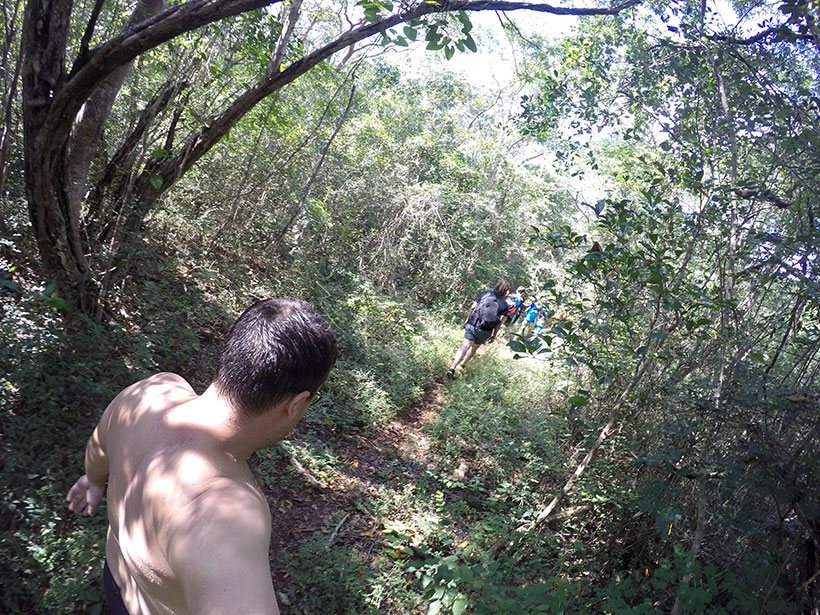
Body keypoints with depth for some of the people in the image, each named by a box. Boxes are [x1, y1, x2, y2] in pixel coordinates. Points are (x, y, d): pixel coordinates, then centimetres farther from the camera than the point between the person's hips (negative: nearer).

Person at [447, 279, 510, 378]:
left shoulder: (484, 294, 3)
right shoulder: (504, 305, 2)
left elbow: (472, 308, 1)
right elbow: (500, 322, 0)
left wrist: (467, 320, 15)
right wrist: (494, 335, 10)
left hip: (472, 325, 0)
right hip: (485, 331, 0)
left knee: (465, 346, -6)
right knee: (474, 347, 22)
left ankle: (452, 368, -21)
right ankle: (463, 364, 38)